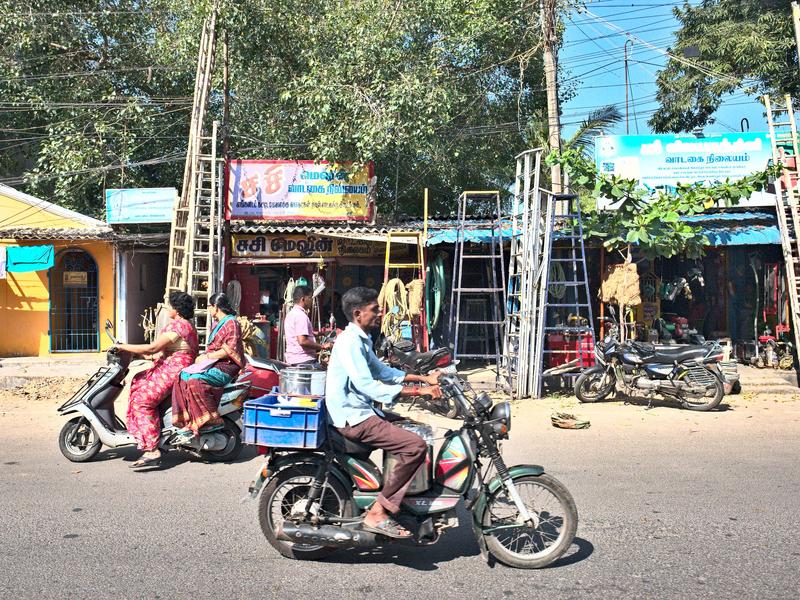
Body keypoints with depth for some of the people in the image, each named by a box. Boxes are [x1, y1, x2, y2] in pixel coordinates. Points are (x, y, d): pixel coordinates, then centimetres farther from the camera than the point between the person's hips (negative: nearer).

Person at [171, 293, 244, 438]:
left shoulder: (231, 323, -8)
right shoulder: (218, 324, 23)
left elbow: (230, 350, -18)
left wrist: (207, 356, -14)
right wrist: (202, 357, 5)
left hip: (225, 367, -9)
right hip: (214, 364, 10)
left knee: (195, 381, -29)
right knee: (183, 376, -9)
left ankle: (210, 420, -22)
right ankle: (188, 422, -13)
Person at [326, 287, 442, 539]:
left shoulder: (361, 340, 14)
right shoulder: (350, 342, -18)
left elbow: (381, 371, 23)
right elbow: (367, 385, -26)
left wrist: (424, 379, 14)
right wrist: (418, 391, -27)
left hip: (361, 411, 10)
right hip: (352, 417, -10)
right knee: (416, 446, -19)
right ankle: (377, 514, -15)